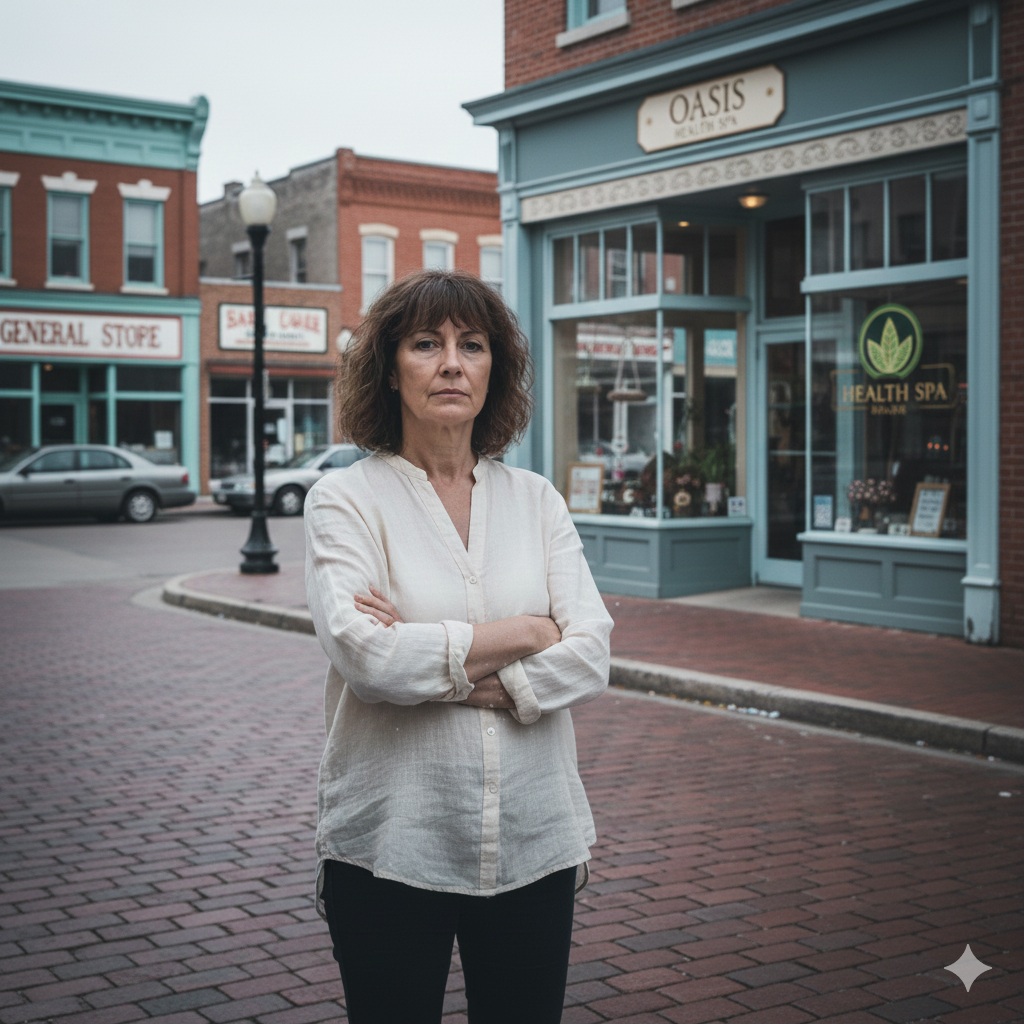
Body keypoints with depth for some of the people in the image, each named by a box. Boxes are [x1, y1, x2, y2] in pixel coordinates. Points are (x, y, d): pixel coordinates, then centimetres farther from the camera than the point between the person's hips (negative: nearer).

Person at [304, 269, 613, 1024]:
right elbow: (365, 657, -19)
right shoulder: (346, 499, -4)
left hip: (534, 842, 3)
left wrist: (440, 668, -17)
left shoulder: (537, 500, 6)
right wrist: (528, 633, -10)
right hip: (391, 848, -3)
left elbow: (591, 658, -5)